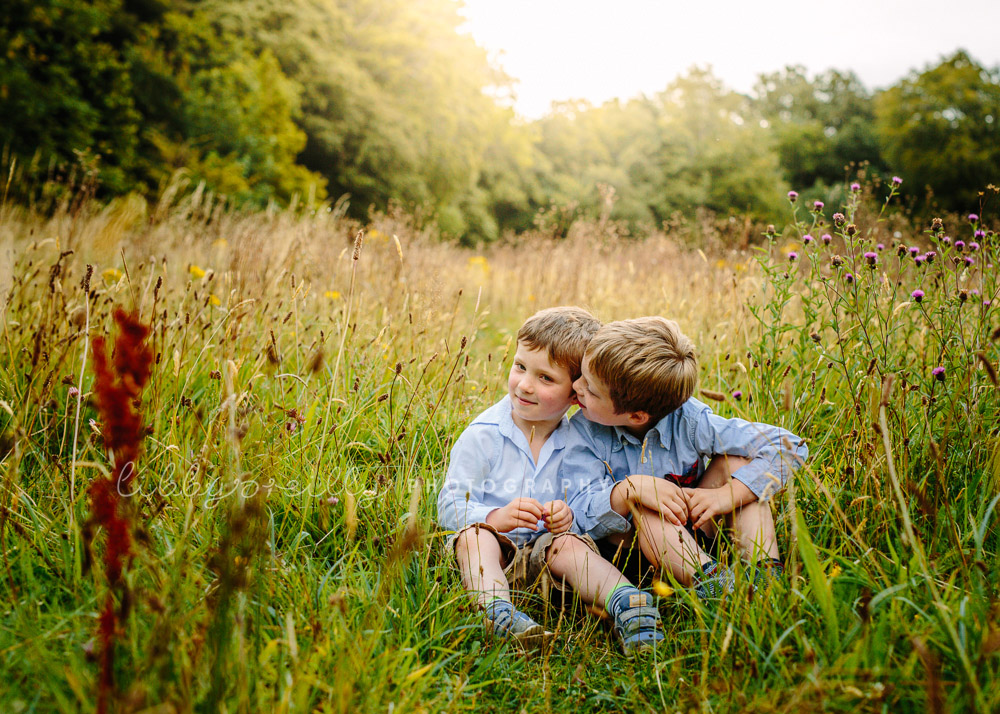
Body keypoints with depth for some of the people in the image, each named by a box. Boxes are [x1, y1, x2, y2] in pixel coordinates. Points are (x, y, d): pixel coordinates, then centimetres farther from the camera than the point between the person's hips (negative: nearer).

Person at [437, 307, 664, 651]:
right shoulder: (482, 436, -6)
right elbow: (450, 506, -8)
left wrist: (569, 517, -20)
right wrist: (496, 517, -27)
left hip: (540, 553, 2)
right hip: (487, 554, -2)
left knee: (569, 544, -28)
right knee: (475, 534, -33)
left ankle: (626, 601, -46)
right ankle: (497, 607, -55)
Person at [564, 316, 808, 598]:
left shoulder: (689, 422, -20)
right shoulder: (585, 432, -17)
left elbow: (787, 446, -21)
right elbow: (580, 519, -24)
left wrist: (728, 496, -30)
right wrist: (628, 490, -42)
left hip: (691, 536, 1)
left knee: (736, 460, -17)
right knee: (643, 506, -33)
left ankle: (765, 568, -28)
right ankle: (709, 581, -41)